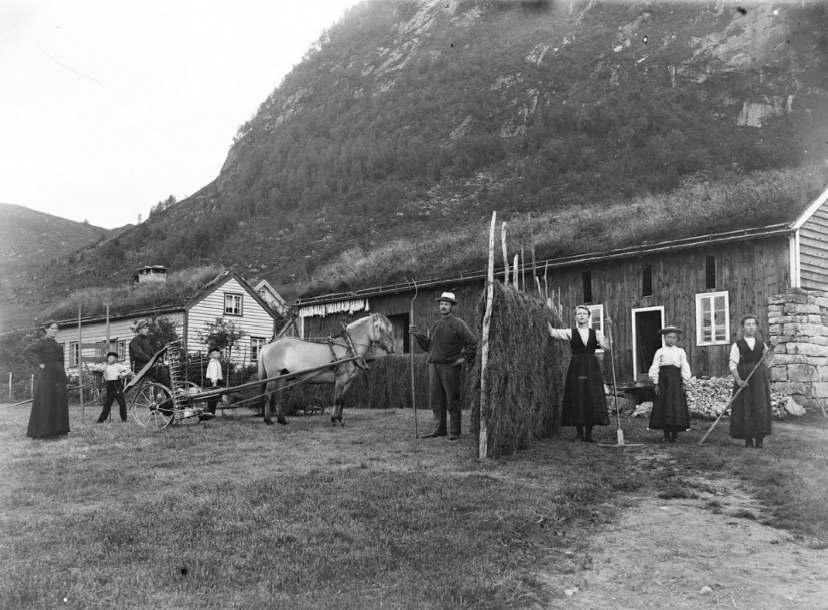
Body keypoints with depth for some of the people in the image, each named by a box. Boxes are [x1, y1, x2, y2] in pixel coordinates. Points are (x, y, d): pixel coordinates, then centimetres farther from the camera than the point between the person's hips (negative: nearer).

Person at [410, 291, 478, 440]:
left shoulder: (458, 324, -2)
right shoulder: (435, 325, 18)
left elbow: (472, 341, -7)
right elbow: (427, 346, 16)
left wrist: (465, 358, -9)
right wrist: (417, 335, 4)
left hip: (450, 366, -6)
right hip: (433, 365, 6)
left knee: (452, 400, -2)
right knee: (436, 399, 8)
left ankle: (454, 432, 3)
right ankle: (439, 429, 16)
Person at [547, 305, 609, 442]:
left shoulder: (596, 333, 8)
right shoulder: (570, 333, 5)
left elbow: (606, 346, -4)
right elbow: (553, 333, -6)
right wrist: (547, 321, -19)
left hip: (592, 368, 1)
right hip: (576, 368, -1)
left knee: (592, 399, -1)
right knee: (577, 400, -3)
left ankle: (589, 434, 8)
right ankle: (579, 433, 7)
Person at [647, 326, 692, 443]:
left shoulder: (680, 352, 9)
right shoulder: (659, 352, 6)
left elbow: (685, 367, 7)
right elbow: (655, 368, 3)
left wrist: (684, 383, 0)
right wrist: (656, 383, -3)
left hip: (676, 380, 0)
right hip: (663, 379, 0)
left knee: (677, 406, -2)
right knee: (663, 406, -1)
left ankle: (675, 435, 6)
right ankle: (666, 435, 6)